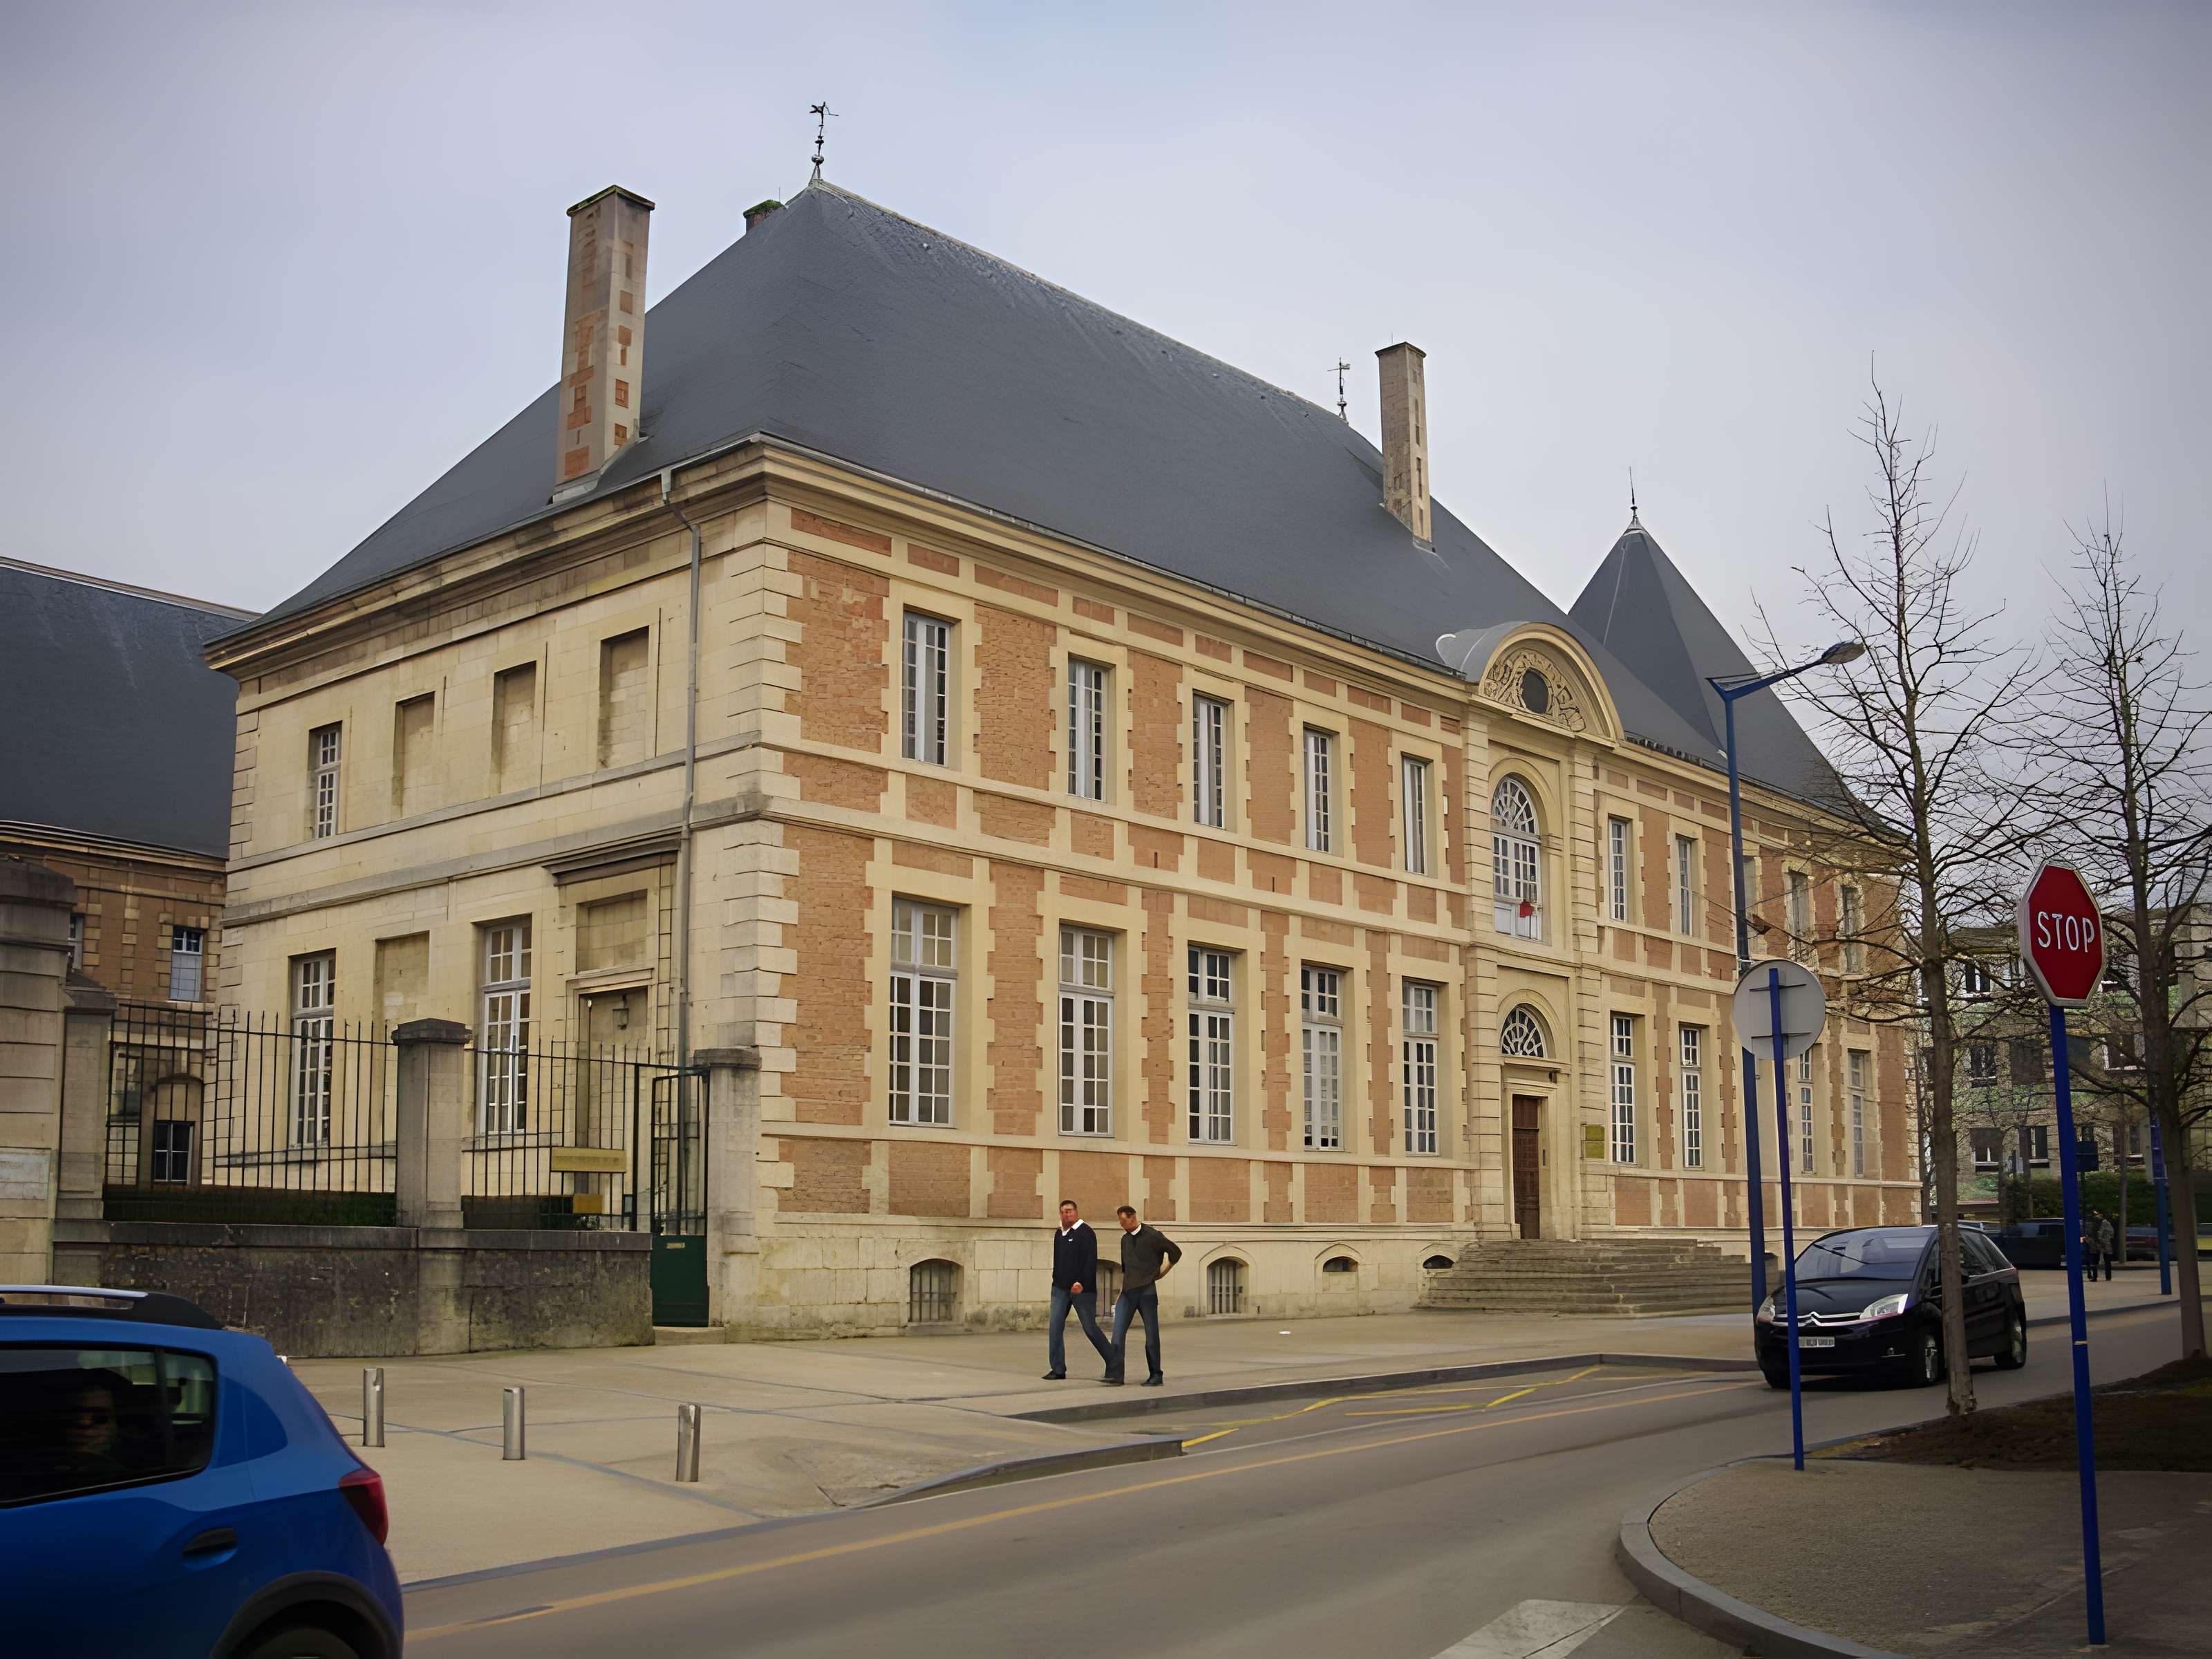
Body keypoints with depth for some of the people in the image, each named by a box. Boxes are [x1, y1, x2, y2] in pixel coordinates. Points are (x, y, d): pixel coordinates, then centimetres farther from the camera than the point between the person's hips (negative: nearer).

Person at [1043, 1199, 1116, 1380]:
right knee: (1055, 1326, -4)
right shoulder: (1059, 1235, 14)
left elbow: (1091, 1261, -17)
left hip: (1083, 1289, -6)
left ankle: (1113, 1363, 15)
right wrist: (1057, 1281, 14)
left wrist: (1082, 1283, -27)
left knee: (1090, 1328, 0)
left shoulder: (1085, 1232, -9)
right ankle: (1057, 1369, 0)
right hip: (1060, 1288, 6)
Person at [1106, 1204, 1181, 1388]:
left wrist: (1162, 1272, 7)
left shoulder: (1152, 1236, -6)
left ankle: (1155, 1376, 11)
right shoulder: (1125, 1239, 14)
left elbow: (1176, 1252, 4)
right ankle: (1115, 1375, -11)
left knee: (1151, 1335, 1)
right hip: (1128, 1293, 5)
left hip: (1147, 1291, -5)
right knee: (1118, 1333, -8)